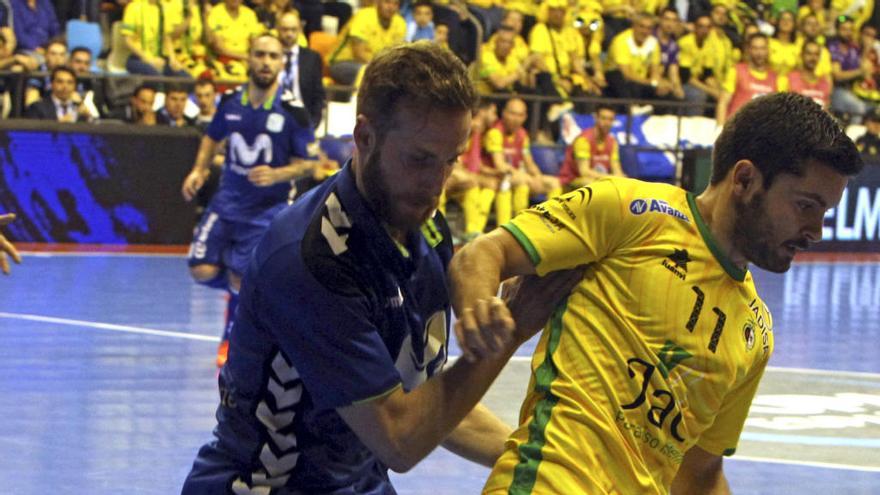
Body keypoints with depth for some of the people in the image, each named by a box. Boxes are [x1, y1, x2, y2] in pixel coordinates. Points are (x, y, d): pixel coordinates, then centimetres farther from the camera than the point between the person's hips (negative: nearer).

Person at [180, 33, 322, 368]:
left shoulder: (293, 110, -12)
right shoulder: (231, 102, -1)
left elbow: (306, 163, -6)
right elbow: (213, 138, 19)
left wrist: (276, 175, -23)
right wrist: (198, 171, 4)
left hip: (268, 208, -3)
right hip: (228, 200, 3)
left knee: (240, 280, -11)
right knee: (202, 270, -12)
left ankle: (231, 340, 18)